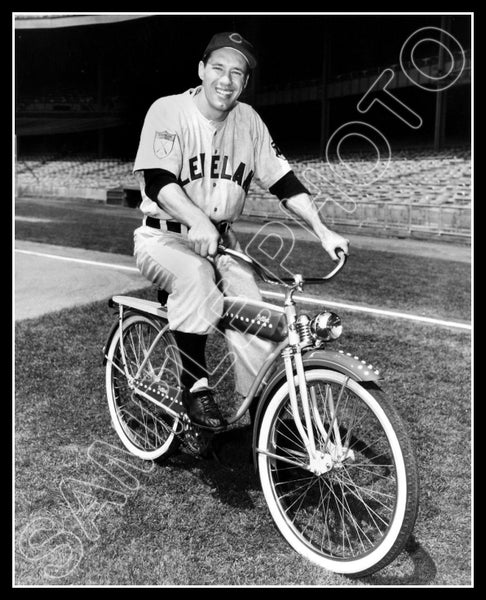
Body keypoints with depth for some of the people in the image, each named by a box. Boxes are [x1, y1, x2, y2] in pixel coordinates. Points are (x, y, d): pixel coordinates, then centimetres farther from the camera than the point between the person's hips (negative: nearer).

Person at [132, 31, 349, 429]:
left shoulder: (248, 120, 3)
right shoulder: (168, 111, -9)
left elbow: (282, 179, 2)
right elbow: (158, 181, -22)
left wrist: (323, 230, -9)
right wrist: (198, 222, -40)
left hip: (221, 242, 4)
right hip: (165, 237, -3)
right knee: (195, 275, -38)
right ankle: (195, 384, -21)